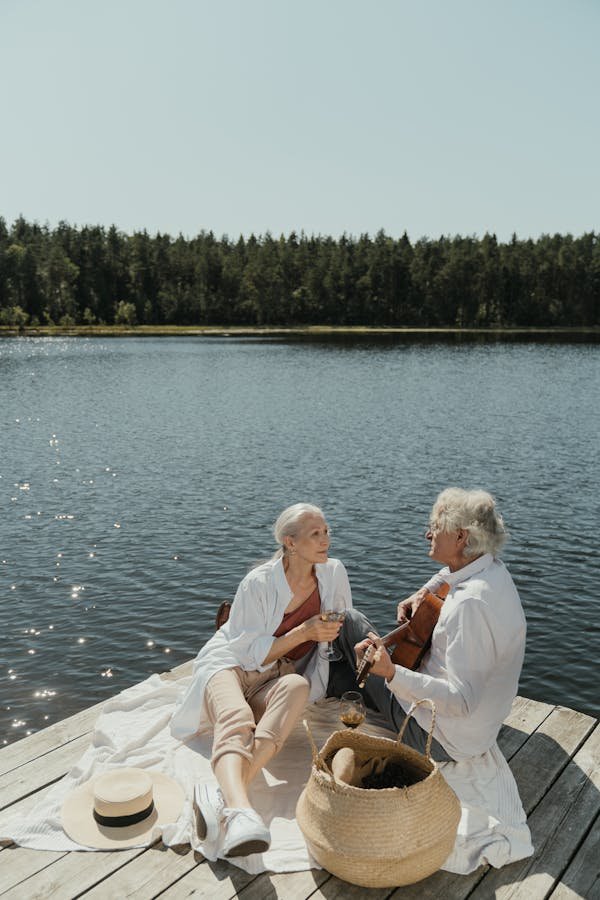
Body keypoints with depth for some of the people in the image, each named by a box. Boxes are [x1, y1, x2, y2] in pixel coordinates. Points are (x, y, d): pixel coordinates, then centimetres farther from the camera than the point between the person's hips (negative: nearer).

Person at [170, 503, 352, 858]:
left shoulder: (334, 573, -1)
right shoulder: (260, 583, -15)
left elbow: (346, 628, 18)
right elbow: (251, 653, -12)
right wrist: (303, 633, -23)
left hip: (276, 678, 3)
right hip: (230, 665, -3)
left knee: (298, 686, -35)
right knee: (236, 720, -38)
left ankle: (222, 794, -50)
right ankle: (240, 810, -64)